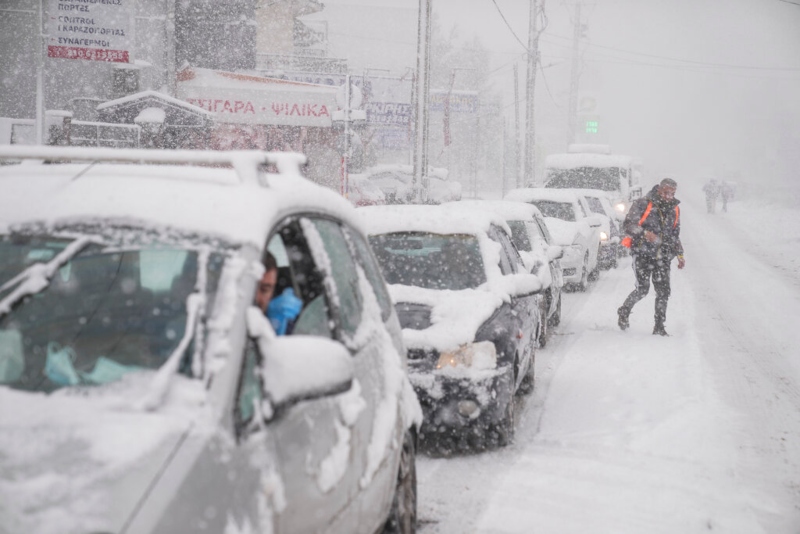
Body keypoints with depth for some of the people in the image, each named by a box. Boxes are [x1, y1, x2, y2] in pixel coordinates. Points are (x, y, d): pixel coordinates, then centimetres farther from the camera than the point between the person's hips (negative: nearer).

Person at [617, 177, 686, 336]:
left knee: (663, 291, -2)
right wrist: (644, 233, -30)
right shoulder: (643, 204, -7)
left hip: (662, 257, 5)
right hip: (643, 253, -5)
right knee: (642, 289, -11)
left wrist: (680, 254, 14)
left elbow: (675, 235, 24)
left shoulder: (674, 209, 13)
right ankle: (624, 311, 16)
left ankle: (659, 327, 7)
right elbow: (628, 225, -13)